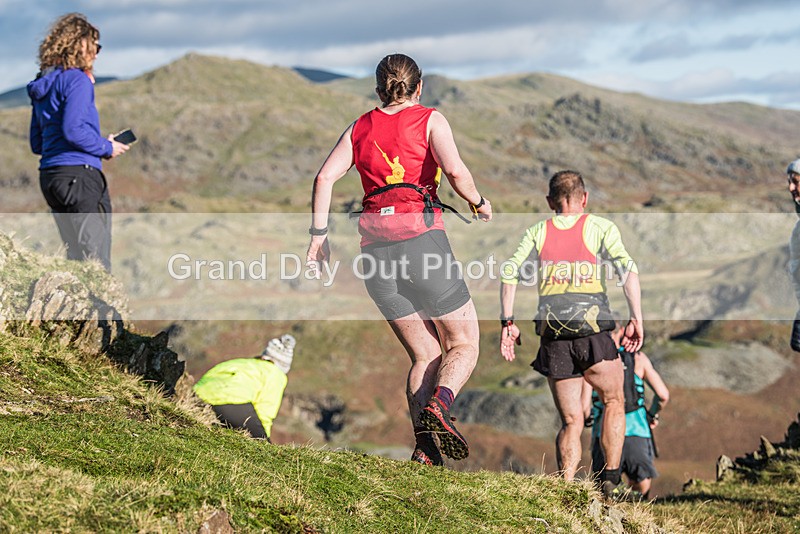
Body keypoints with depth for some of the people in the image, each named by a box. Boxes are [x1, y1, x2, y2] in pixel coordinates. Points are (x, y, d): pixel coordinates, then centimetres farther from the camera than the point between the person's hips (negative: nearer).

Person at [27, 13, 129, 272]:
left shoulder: (42, 87, 18)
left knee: (77, 259, 11)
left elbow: (36, 143, 20)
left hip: (49, 175, 9)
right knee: (96, 262, -9)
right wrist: (106, 147, -5)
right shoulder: (77, 79, -8)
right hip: (78, 174, -9)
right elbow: (73, 130, -20)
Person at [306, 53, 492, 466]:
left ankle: (425, 447, -7)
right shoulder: (429, 119, 6)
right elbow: (455, 171, -10)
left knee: (425, 355, 11)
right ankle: (438, 405, -22)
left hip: (375, 245, 4)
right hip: (421, 236, -4)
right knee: (464, 343, 8)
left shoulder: (361, 127, 17)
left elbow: (325, 177, 6)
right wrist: (479, 203, 7)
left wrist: (318, 236, 9)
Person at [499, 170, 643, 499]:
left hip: (553, 335, 2)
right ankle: (611, 479, 12)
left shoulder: (538, 232, 15)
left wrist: (508, 323, 6)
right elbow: (628, 270, -5)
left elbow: (509, 274, 4)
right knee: (614, 402, 20)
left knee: (571, 421, 9)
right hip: (593, 329, -2)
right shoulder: (601, 227, 8)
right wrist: (636, 319, -5)